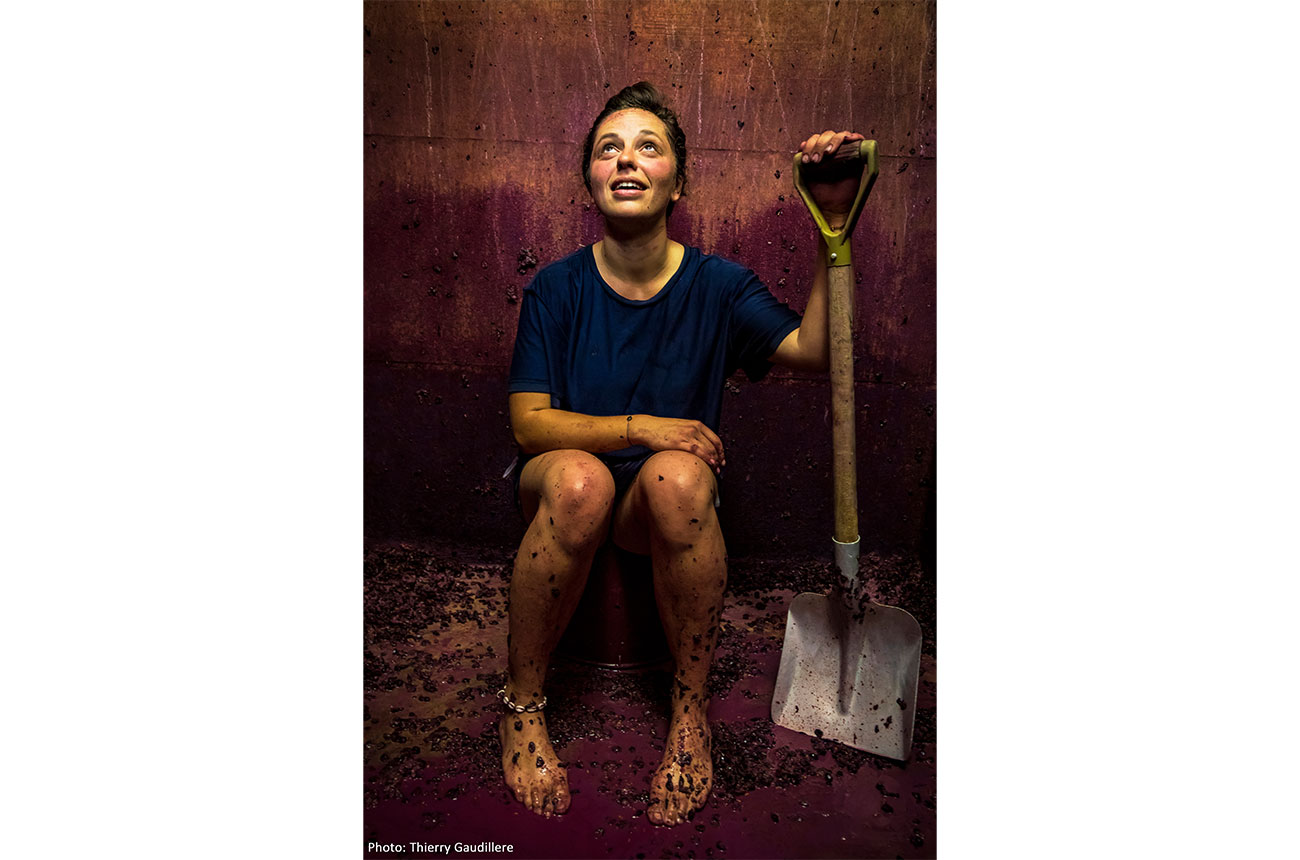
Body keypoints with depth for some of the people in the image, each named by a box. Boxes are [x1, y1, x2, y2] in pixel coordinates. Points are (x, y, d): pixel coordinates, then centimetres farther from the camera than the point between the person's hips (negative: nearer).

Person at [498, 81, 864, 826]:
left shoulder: (717, 283, -4)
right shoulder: (558, 288, -5)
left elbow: (814, 348, -19)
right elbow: (529, 423, -10)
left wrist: (834, 221, -24)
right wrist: (637, 428, -24)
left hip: (666, 509, 1)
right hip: (565, 493, 0)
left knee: (678, 476, -35)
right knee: (580, 479, -36)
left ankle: (691, 709, -16)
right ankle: (524, 704, -15)